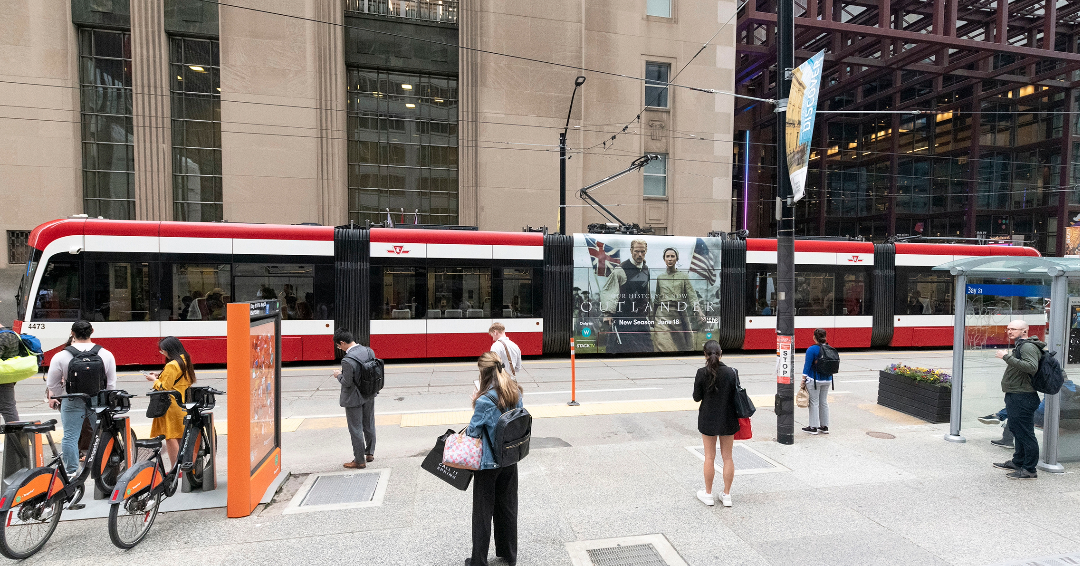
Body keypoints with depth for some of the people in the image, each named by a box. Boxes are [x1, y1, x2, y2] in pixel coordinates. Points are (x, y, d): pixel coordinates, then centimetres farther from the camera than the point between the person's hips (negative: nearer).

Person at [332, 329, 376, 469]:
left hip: (354, 399, -7)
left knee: (356, 429, 7)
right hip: (369, 395, 7)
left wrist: (339, 375, -3)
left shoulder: (347, 360, -28)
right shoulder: (369, 351, -7)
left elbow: (347, 383, -22)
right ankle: (370, 453, 38)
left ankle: (359, 461, 19)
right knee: (369, 425, 21)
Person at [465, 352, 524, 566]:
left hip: (488, 462, -6)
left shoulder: (485, 400, -25)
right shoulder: (515, 393, -6)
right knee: (507, 506, 22)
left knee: (483, 511, 12)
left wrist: (475, 404, -8)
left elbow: (473, 432, -19)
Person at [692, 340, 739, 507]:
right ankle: (727, 495, 21)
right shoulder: (731, 372, -9)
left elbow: (696, 397, -8)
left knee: (709, 457, 10)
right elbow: (736, 396, -3)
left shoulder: (702, 373, -14)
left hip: (708, 419, -2)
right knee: (727, 457, 12)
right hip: (728, 419, 2)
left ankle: (708, 494, 21)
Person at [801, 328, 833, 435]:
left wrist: (803, 380, -7)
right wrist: (828, 377, 21)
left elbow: (807, 366, -14)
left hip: (814, 380, -6)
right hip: (827, 380, 6)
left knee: (814, 403, 1)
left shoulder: (812, 349, -15)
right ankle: (824, 426, 21)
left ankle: (813, 427, 6)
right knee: (824, 402, 14)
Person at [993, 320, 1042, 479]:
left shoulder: (1028, 347, -15)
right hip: (1015, 397, 11)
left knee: (1025, 433, -3)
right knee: (1016, 430, 20)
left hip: (1022, 398, -11)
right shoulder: (1020, 347, 18)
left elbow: (1032, 367, -31)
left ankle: (1029, 470, 5)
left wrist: (1007, 357, -30)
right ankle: (1017, 462, 32)